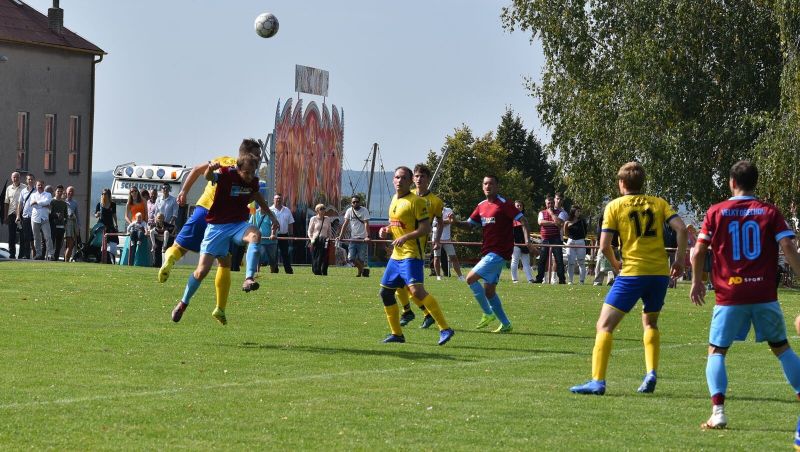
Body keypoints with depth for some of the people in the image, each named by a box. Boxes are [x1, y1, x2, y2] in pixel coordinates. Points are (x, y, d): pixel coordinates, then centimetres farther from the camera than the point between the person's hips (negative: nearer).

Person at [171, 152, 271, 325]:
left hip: (238, 224, 3)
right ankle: (183, 303, 18)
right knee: (202, 270, -5)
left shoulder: (253, 181, 0)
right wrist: (210, 169, -62)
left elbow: (257, 196, 24)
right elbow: (208, 177, -38)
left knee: (255, 235, -33)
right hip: (217, 226, -3)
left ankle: (248, 279, -37)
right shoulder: (226, 174, -16)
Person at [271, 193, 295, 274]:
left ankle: (289, 270, 3)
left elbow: (290, 224, 12)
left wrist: (291, 235, 6)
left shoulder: (287, 210, 10)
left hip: (284, 235, 2)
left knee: (285, 254, 3)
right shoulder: (270, 210, 0)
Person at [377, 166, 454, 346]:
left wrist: (405, 237, -25)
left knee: (417, 291, -23)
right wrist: (386, 231, 8)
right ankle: (396, 334, 21)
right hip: (396, 255, 9)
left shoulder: (416, 201, -11)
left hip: (411, 255, -9)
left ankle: (445, 329, -23)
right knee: (386, 292, 10)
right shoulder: (394, 199, 15)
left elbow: (426, 228, -15)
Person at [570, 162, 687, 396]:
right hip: (660, 273, 4)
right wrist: (679, 261, 5)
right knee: (650, 323, 26)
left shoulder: (615, 206, 3)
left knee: (604, 325, -1)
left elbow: (604, 246, -4)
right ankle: (651, 374, 9)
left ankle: (597, 381, -14)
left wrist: (616, 264, 14)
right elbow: (681, 229, -2)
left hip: (632, 273, -4)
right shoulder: (658, 203, 11)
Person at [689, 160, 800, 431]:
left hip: (729, 296, -1)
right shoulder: (770, 212, 2)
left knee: (716, 352, 6)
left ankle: (718, 411, -13)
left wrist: (697, 282, 12)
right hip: (765, 294, 1)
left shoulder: (716, 212, 1)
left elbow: (698, 252, -2)